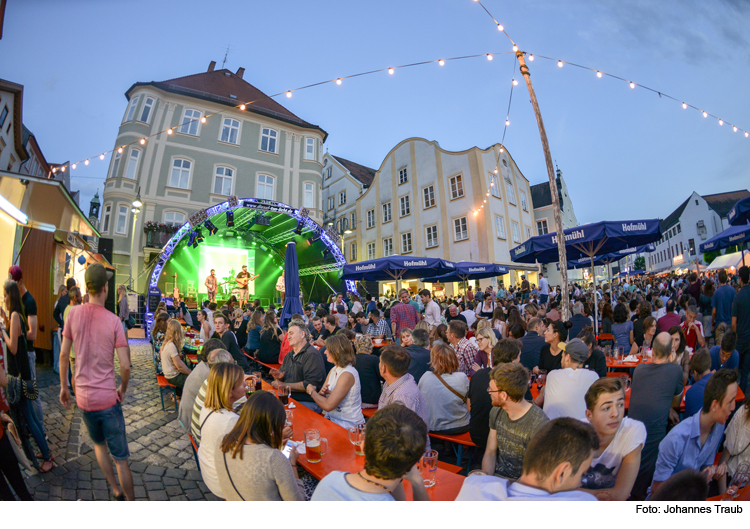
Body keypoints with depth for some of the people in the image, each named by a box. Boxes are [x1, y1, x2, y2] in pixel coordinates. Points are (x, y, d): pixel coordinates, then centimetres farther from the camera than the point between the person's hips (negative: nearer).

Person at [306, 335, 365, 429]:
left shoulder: (347, 375, -21)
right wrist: (322, 392, -14)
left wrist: (312, 391, -7)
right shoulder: (333, 370, 7)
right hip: (332, 419, 7)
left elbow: (328, 405, -22)